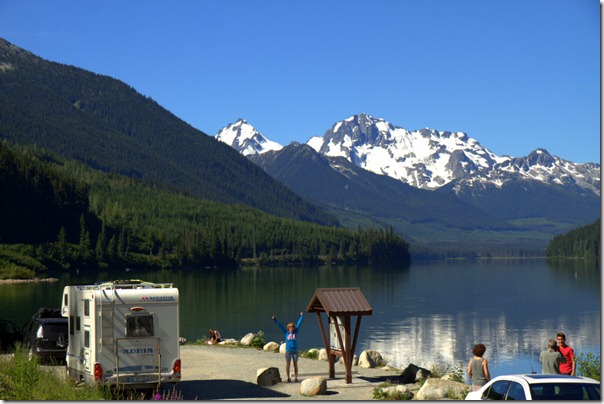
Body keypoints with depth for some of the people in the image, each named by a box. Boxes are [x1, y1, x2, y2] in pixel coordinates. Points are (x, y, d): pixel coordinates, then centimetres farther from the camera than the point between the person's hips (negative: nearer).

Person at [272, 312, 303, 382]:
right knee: (287, 364, 1)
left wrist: (301, 316, 17)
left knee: (295, 364, 2)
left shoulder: (295, 332, 7)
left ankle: (296, 377, 6)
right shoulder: (286, 332, 4)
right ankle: (288, 377, 8)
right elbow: (280, 325, 3)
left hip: (295, 351, 1)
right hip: (288, 351, -1)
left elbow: (299, 323, 12)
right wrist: (275, 320, 0)